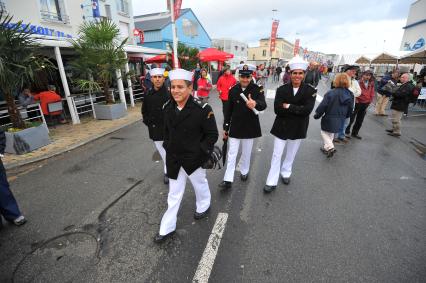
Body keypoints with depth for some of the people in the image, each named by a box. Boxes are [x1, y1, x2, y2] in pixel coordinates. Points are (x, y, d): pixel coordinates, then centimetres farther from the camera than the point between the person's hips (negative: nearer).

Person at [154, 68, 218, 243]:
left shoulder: (202, 109, -20)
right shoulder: (167, 108, -4)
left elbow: (212, 135, -15)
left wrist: (200, 152, -20)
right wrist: (167, 148, 6)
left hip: (194, 158, -4)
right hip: (174, 159, 4)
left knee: (200, 184, 23)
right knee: (174, 193, 16)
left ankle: (204, 206, 54)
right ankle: (167, 228, 32)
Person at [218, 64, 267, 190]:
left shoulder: (257, 89, -7)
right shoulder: (233, 90, -1)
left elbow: (263, 105, -24)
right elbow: (228, 110, 2)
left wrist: (255, 104, -48)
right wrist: (225, 127, 3)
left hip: (250, 127, -1)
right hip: (235, 126, 1)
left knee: (246, 152, 15)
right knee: (231, 153, 1)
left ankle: (244, 171, 38)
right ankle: (228, 180, 6)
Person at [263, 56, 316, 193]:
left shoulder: (310, 91, -7)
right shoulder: (281, 89, -7)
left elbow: (307, 110, -19)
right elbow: (277, 109, -17)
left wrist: (288, 106, -19)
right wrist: (297, 110, -19)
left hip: (298, 129, 1)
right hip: (281, 127, 0)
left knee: (291, 154, 19)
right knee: (276, 155, 3)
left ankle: (286, 173, 43)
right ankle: (272, 182, 15)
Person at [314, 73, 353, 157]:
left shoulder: (330, 93, -19)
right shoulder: (350, 95, -1)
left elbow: (322, 106, -18)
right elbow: (350, 109, 7)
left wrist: (317, 115, -5)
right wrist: (344, 116, 23)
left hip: (329, 119, -6)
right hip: (340, 121, 6)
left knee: (324, 132, 13)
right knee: (331, 133, 23)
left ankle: (330, 147, -4)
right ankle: (326, 147, 34)